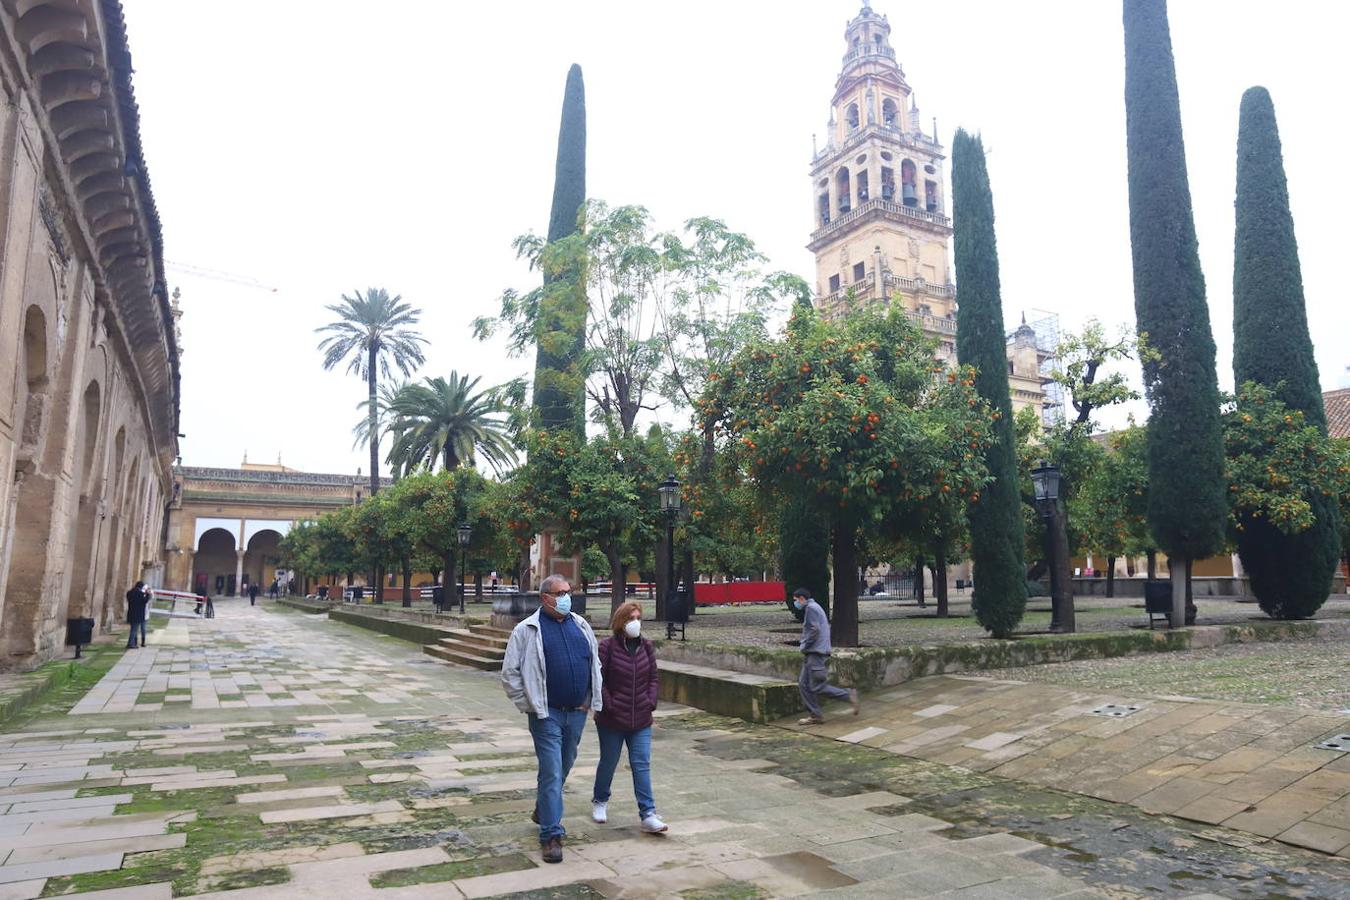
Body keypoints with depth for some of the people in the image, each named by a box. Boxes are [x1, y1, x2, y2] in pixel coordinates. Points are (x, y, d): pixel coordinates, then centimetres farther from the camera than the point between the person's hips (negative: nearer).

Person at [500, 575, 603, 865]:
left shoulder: (581, 626, 7)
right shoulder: (527, 630, -8)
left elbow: (595, 664, 17)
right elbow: (510, 673, -6)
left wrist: (591, 699, 11)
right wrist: (529, 705, -7)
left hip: (577, 712, 5)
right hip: (547, 714, -5)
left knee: (563, 767, 19)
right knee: (551, 772, -6)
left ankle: (543, 811, 42)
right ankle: (550, 835, 3)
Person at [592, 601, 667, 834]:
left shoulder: (646, 646, 3)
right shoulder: (607, 646, -12)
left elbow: (654, 676, 10)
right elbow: (598, 679, -11)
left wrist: (650, 701, -1)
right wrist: (609, 704, -15)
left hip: (641, 719, 3)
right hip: (612, 719, -3)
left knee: (642, 765, 1)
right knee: (609, 762, 14)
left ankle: (648, 815, 2)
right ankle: (600, 801, 38)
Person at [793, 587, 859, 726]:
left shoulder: (810, 608, -11)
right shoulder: (814, 607, 20)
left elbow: (814, 630, -22)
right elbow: (827, 625, 23)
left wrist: (804, 646, -12)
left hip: (815, 653, -11)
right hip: (813, 653, 11)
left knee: (817, 686, -8)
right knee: (804, 684, 8)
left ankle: (848, 695, 0)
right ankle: (815, 715, 9)